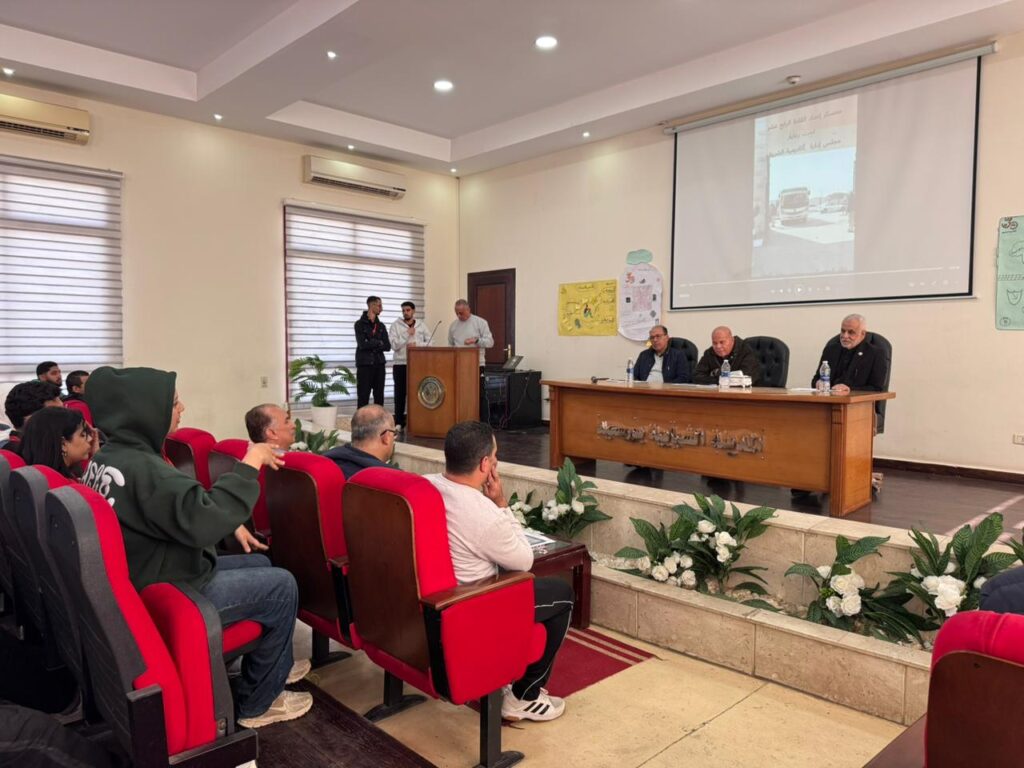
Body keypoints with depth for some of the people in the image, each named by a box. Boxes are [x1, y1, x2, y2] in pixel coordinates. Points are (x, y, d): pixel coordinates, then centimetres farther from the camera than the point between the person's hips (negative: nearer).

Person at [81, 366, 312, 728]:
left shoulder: (107, 457, 3)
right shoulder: (141, 467, -29)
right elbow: (203, 520, -41)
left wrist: (233, 525, 7)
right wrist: (249, 464, -31)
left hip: (145, 576, 10)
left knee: (259, 564, 21)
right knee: (282, 585, -1)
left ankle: (272, 666, 36)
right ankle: (256, 702, 14)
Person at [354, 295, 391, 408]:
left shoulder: (381, 325, 12)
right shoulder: (360, 324, -2)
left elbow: (387, 346, 2)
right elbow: (362, 344, -14)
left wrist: (371, 344, -9)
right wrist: (378, 343, -3)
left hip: (379, 364, 5)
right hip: (364, 364, -5)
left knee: (379, 396, 6)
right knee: (363, 396, -4)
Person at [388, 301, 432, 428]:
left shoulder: (421, 325, 9)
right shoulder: (395, 325, 2)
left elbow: (430, 342, 4)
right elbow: (394, 345, -8)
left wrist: (417, 344, -11)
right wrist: (408, 334, -12)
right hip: (400, 363, -1)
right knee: (400, 392, 2)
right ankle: (398, 422, 8)